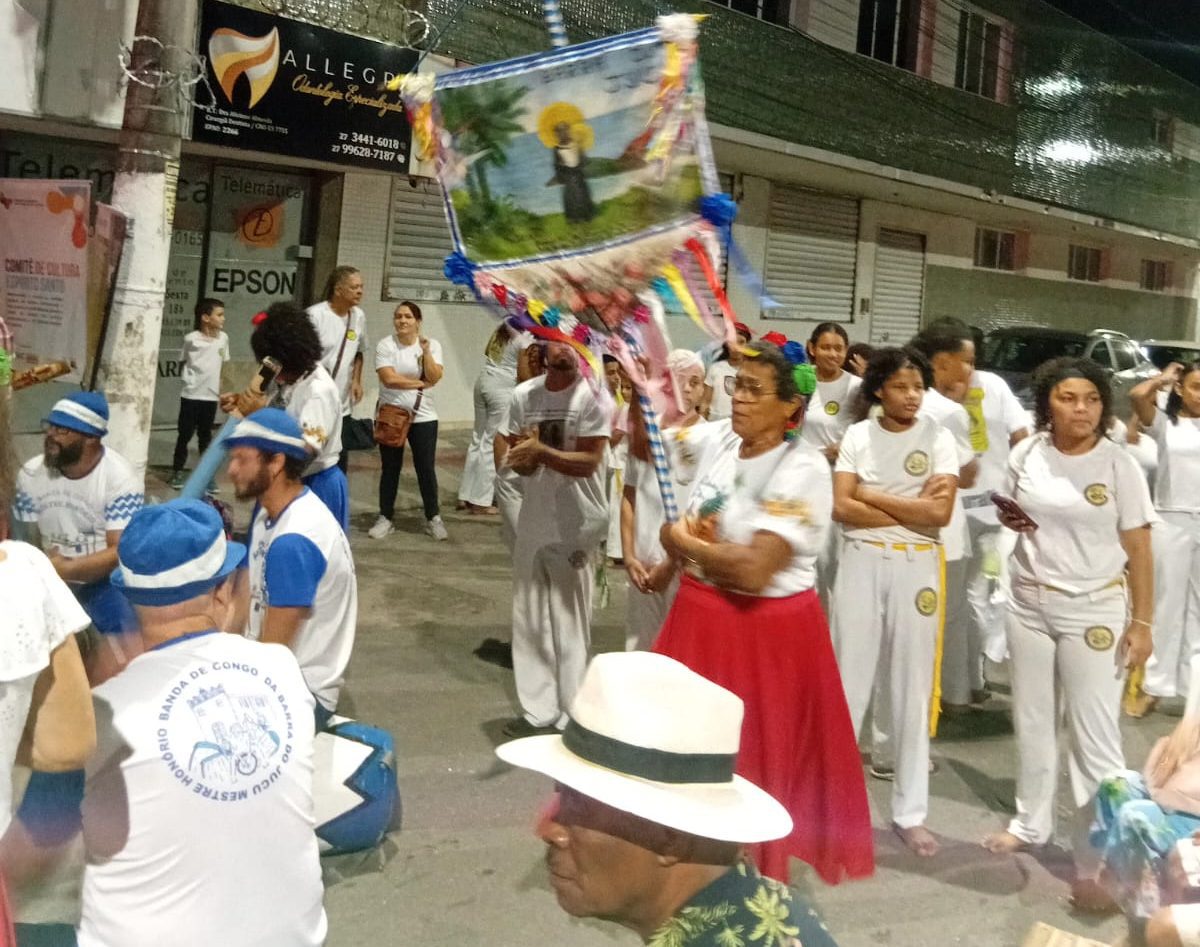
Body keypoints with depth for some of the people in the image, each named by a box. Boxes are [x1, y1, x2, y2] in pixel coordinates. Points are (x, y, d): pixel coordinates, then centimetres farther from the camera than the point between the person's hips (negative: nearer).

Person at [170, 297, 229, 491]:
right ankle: (177, 472, 17)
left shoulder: (223, 338, 2)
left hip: (211, 396, 3)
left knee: (206, 436, 10)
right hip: (191, 395, -3)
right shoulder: (191, 339, -10)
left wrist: (222, 389, 8)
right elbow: (183, 362, 3)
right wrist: (188, 378, -9)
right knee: (185, 434, 6)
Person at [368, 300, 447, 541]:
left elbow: (435, 378, -11)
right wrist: (420, 383, -11)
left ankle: (433, 519, 16)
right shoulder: (385, 345, -5)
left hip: (423, 417, 1)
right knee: (390, 469, 8)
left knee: (426, 469, 4)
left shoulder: (432, 344, 1)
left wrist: (426, 352, -20)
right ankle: (385, 518, 18)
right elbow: (389, 378, -17)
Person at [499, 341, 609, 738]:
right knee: (529, 619, 12)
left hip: (576, 524, -5)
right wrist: (525, 457, -15)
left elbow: (588, 462, -16)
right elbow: (517, 458, 6)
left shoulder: (592, 396, -11)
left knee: (570, 624, 3)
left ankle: (571, 716, 15)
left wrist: (540, 450, -19)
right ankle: (538, 708, 25)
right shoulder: (523, 395, 4)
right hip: (533, 518, 6)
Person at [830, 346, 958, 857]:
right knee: (849, 680, 6)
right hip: (861, 563, 1)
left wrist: (870, 494, -9)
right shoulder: (857, 435, 2)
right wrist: (911, 508, -11)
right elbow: (841, 508, -8)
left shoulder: (939, 438, -1)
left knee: (912, 689, 7)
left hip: (916, 568, 0)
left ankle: (910, 811, 18)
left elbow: (940, 514, -12)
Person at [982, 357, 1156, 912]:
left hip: (1095, 611, -4)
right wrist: (1009, 519, -8)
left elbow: (1138, 549, -8)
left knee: (1094, 736, -2)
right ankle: (1030, 823, 35)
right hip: (1028, 602, 4)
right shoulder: (1026, 454, -1)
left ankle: (1097, 862, 7)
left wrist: (1142, 622, -10)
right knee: (1033, 721, 17)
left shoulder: (1119, 465, -10)